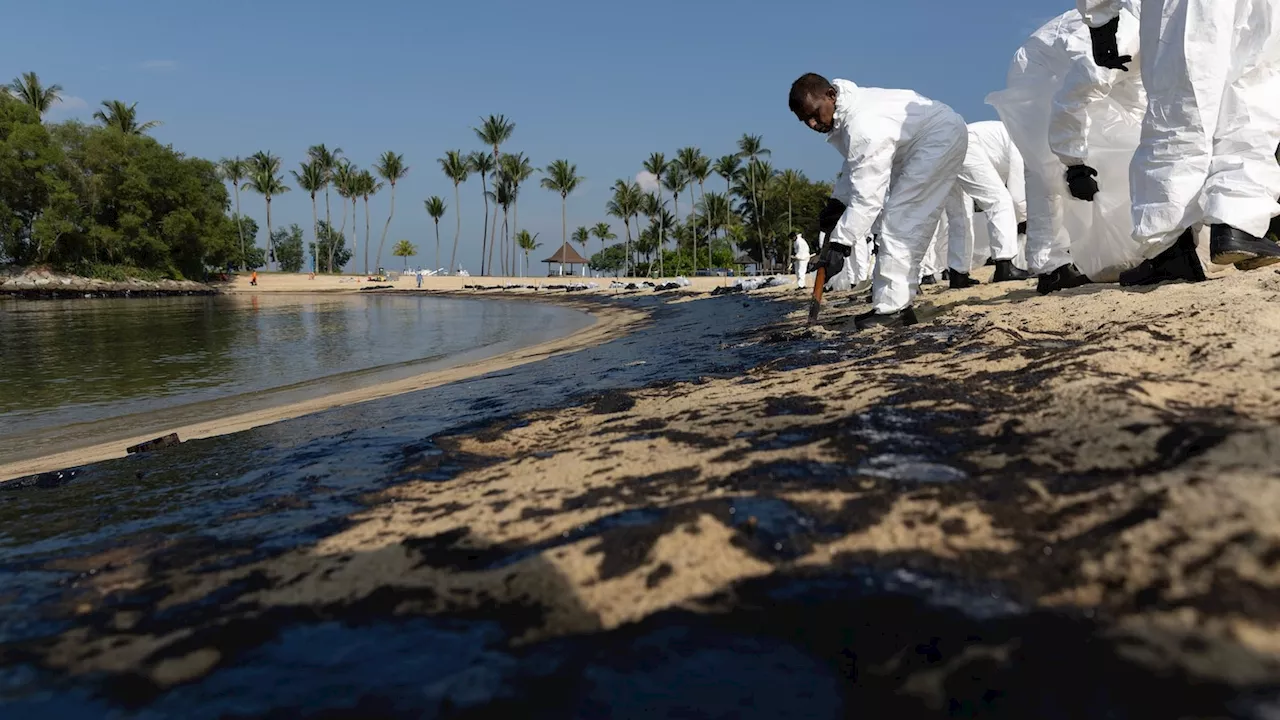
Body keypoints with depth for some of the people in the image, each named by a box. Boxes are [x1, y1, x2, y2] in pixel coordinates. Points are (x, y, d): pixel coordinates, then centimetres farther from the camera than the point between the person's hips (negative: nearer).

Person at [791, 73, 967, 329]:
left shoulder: (865, 127, -34)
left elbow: (866, 195, -36)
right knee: (907, 221, 10)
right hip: (928, 139, 11)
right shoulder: (844, 112, -3)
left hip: (941, 137, -11)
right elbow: (857, 167, 10)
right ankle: (898, 302, 15)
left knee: (899, 220, -17)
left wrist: (839, 244, -35)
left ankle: (891, 308, -17)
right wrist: (837, 201, -3)